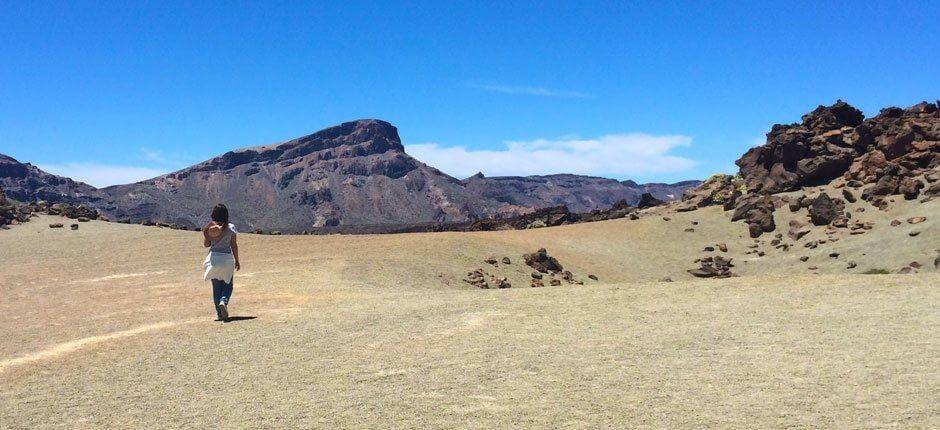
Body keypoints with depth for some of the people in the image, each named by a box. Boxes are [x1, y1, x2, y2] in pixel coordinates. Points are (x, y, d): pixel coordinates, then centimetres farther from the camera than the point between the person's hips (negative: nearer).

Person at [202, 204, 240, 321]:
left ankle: (220, 313, 10)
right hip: (227, 258, -2)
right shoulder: (231, 228, -6)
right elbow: (234, 245, -3)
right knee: (227, 285, 11)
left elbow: (206, 244, 4)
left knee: (216, 287, 11)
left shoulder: (209, 228, -3)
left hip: (214, 258, 2)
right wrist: (237, 260, 5)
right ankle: (223, 301, -19)